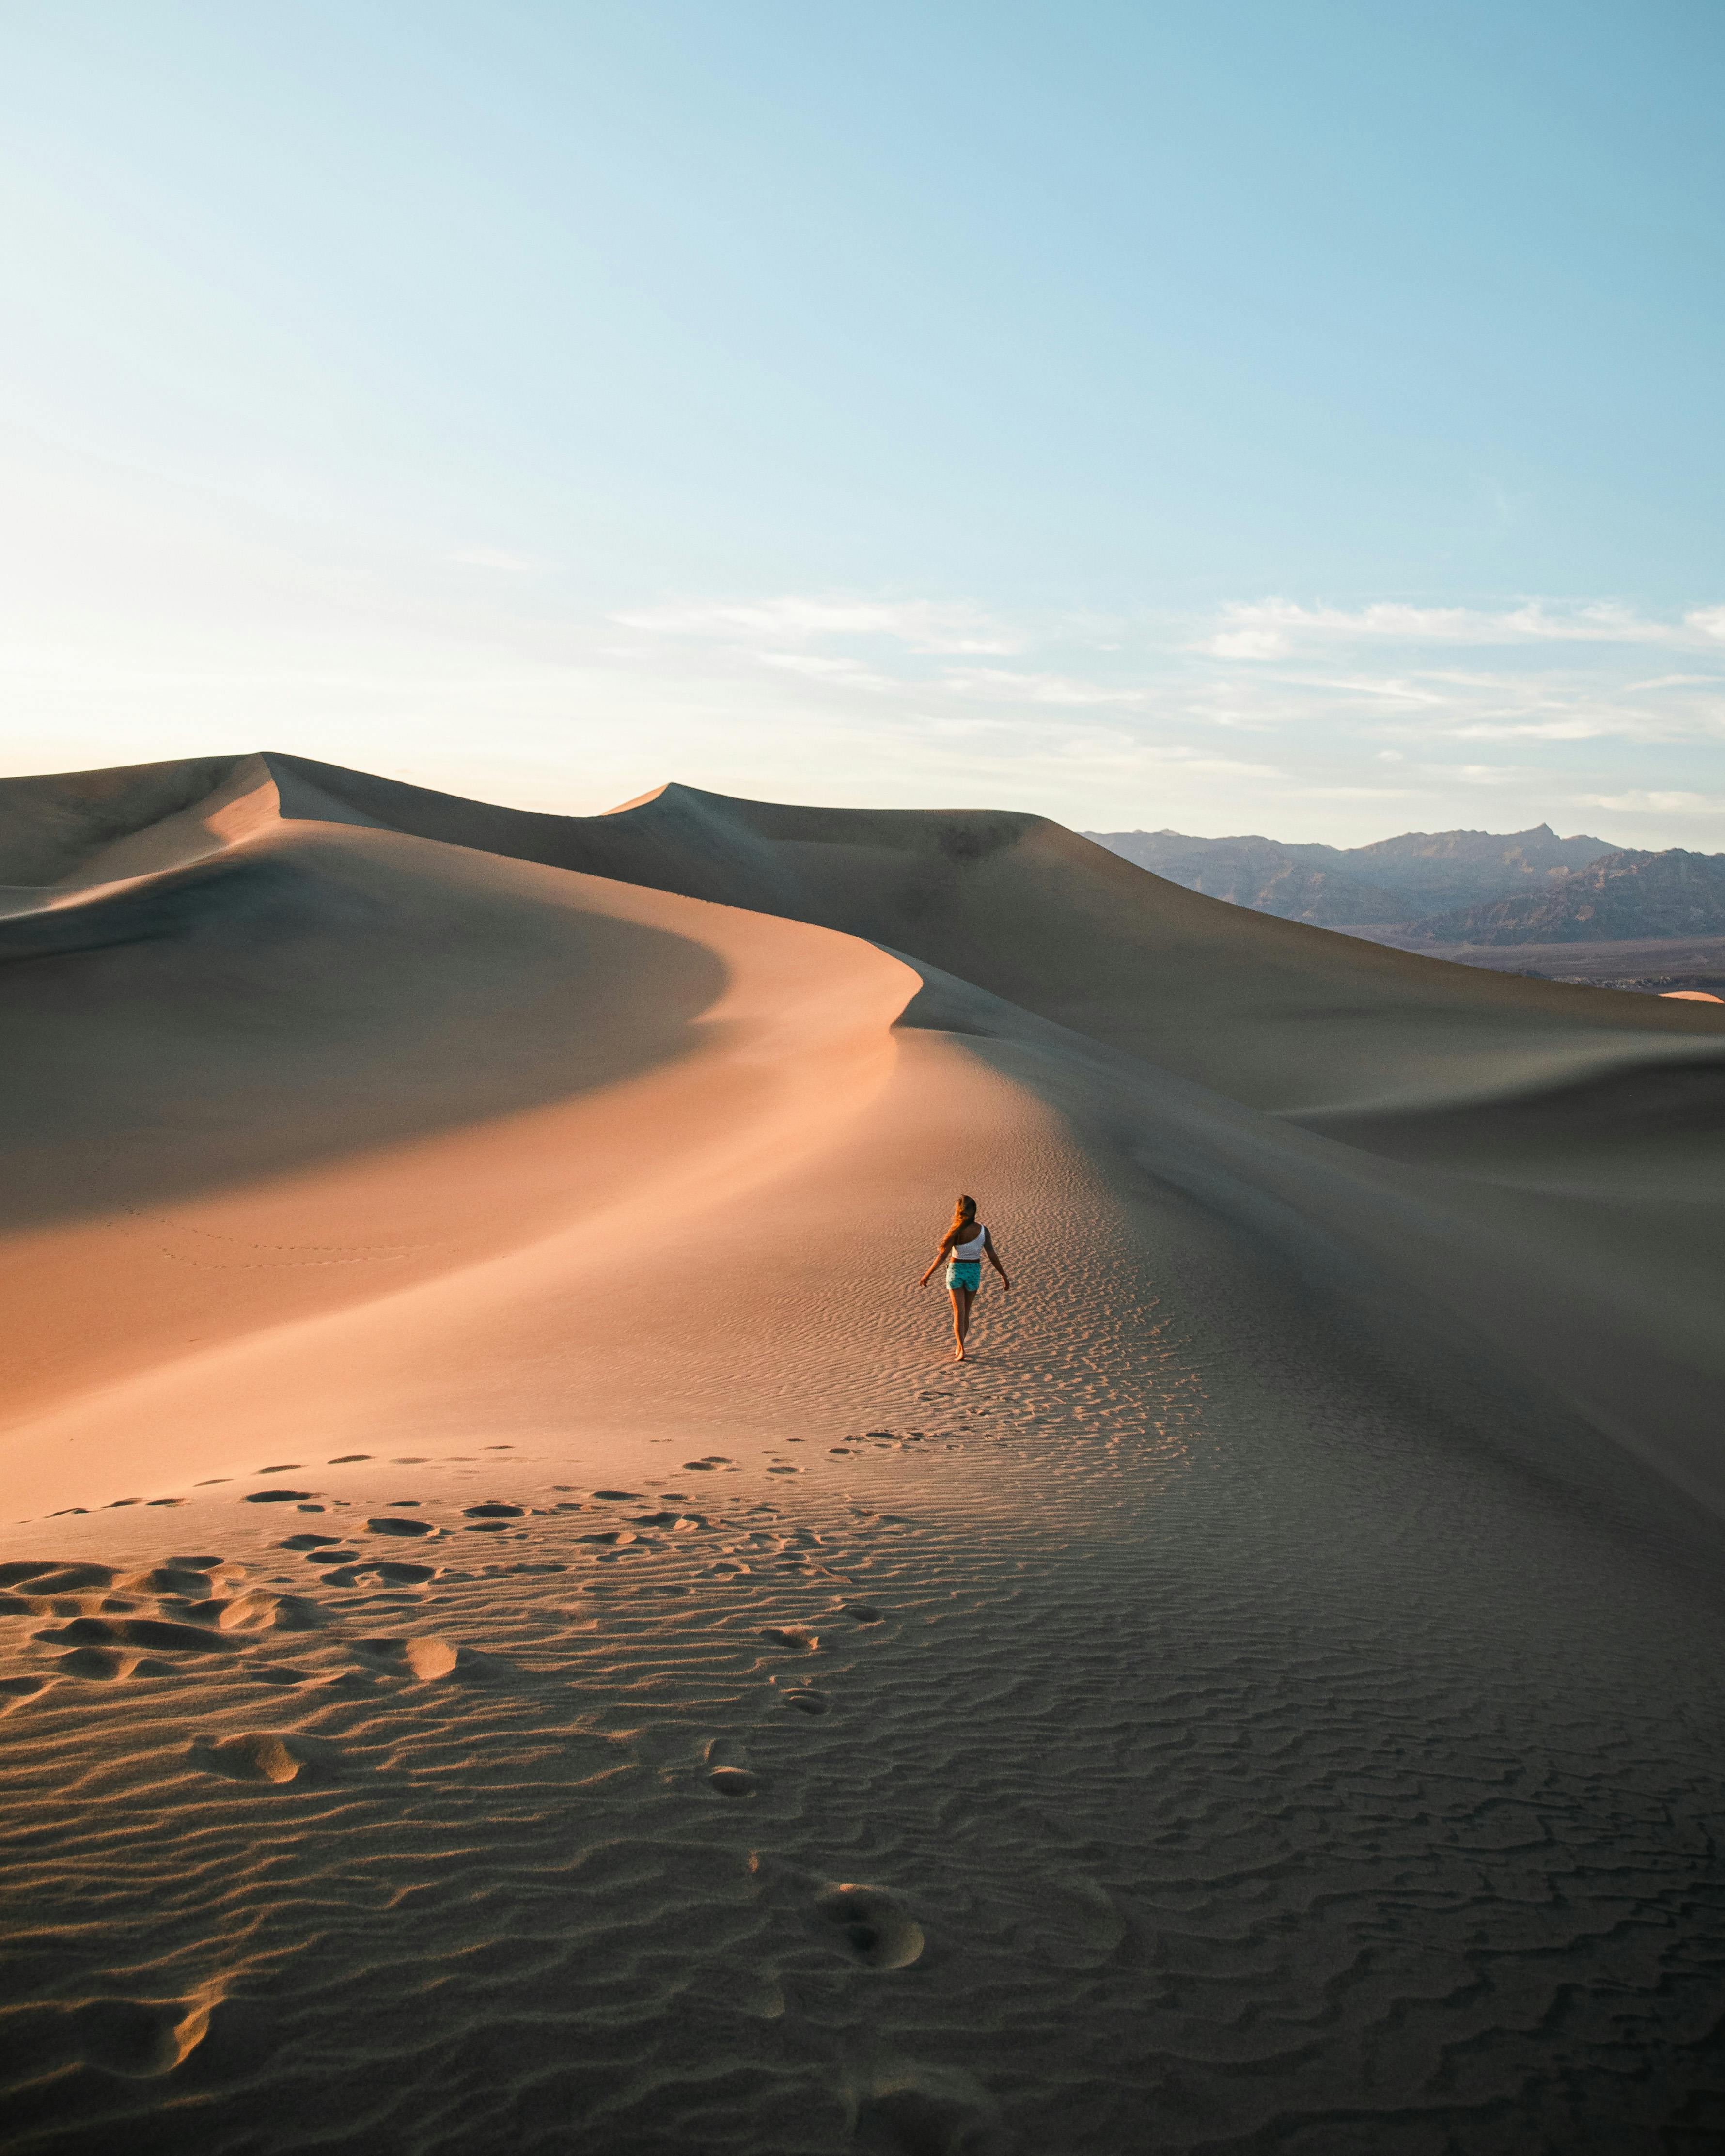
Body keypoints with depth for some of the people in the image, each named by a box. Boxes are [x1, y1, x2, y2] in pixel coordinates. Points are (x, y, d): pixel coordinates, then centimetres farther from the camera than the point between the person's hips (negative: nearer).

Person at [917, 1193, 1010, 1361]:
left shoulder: (956, 1231, -16)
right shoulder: (983, 1230, -8)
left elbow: (943, 1254, -17)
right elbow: (993, 1256, -8)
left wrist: (927, 1275, -10)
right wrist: (1004, 1276, 2)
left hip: (956, 1271, -3)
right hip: (974, 1272, 3)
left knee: (959, 1313, 1)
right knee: (966, 1311, 20)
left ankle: (961, 1350, -10)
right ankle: (959, 1347, 29)